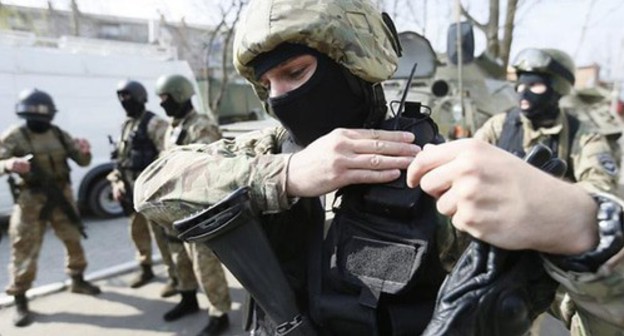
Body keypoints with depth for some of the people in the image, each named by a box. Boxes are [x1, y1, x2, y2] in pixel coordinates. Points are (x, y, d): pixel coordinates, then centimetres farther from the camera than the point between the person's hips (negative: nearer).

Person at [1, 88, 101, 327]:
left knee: (74, 240, 14)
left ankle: (77, 281, 35)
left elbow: (82, 162, 8)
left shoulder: (59, 134, 5)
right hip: (31, 200, -4)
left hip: (61, 196, 4)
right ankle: (20, 301, 13)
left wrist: (84, 151, -16)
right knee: (25, 250, -1)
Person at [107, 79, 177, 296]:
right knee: (137, 231, 18)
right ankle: (146, 269, 36)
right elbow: (119, 157, 21)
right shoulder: (126, 125, 16)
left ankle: (175, 276, 5)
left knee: (161, 233, -6)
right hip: (132, 190, 9)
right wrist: (116, 182, 11)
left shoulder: (154, 123, -12)